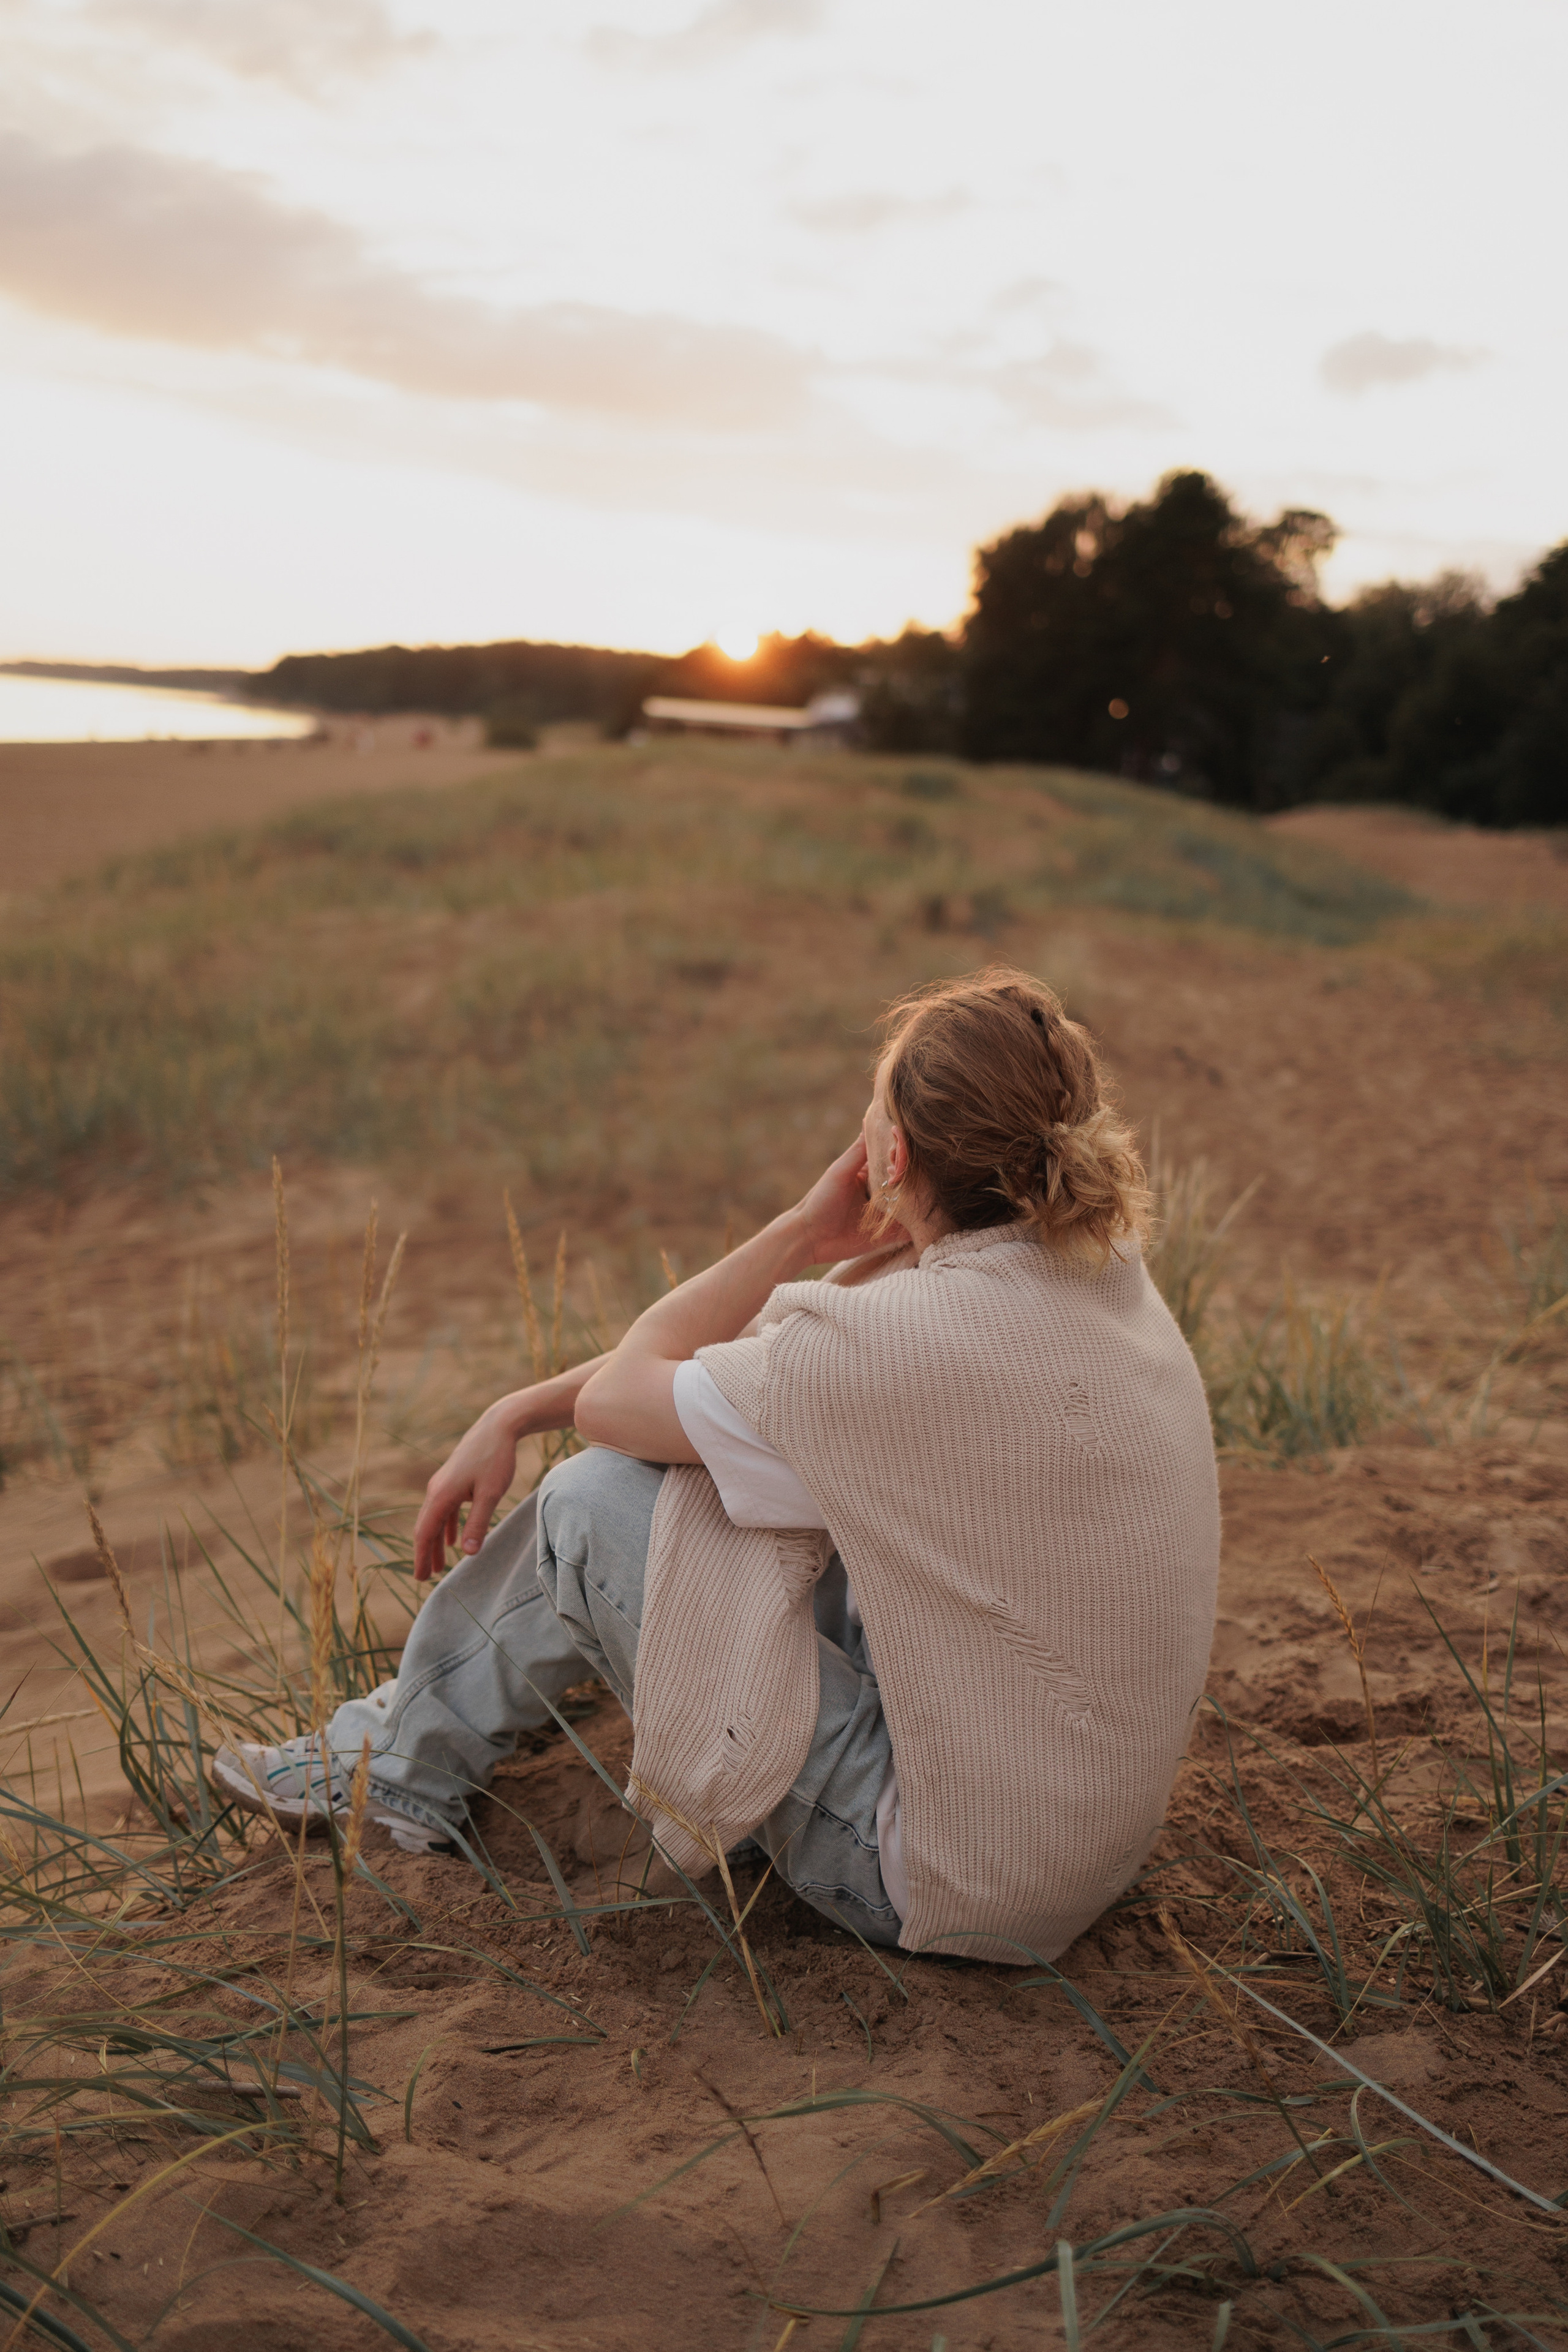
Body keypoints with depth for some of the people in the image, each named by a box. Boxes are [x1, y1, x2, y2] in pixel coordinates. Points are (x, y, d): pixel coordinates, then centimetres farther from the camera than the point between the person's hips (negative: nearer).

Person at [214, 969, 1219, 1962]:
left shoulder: (917, 1343, -29)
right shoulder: (1094, 1267, -1)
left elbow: (614, 1400, -12)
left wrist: (802, 1231, -7)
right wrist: (514, 1417, 6)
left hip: (942, 1877, -8)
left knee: (597, 1500, -5)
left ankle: (406, 1765, 22)